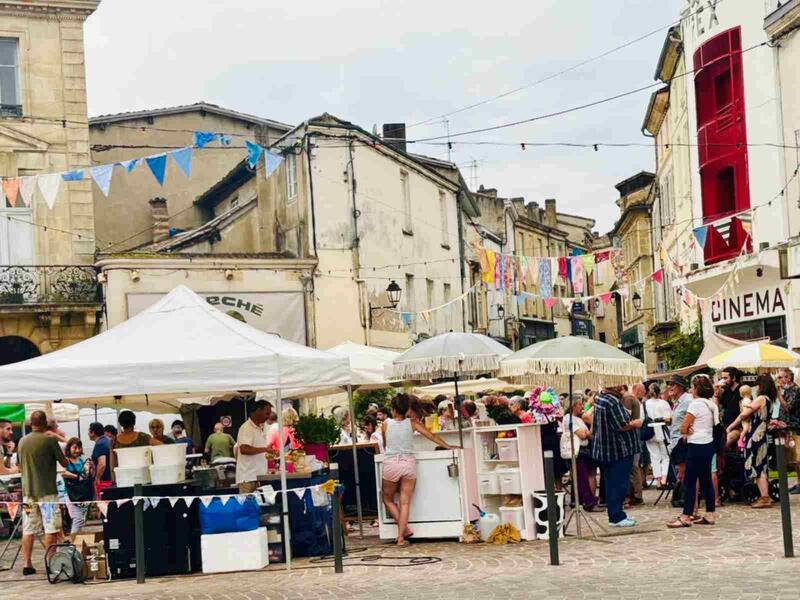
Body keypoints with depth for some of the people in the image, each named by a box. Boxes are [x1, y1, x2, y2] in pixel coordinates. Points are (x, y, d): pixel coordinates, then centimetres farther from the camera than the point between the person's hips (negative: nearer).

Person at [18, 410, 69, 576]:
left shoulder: (22, 442, 6)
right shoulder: (50, 440, -11)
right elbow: (64, 463, -4)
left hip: (28, 491, 5)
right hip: (47, 491, -5)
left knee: (28, 530, 7)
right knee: (51, 528, -1)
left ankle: (27, 564, 8)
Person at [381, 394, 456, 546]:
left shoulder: (386, 424, 1)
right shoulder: (412, 423, 1)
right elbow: (432, 436, 0)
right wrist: (448, 446, 9)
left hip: (391, 464, -1)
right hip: (409, 463, 1)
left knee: (388, 499, 17)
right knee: (405, 503, 3)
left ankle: (405, 529, 6)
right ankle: (401, 537, -2)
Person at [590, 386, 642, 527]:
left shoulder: (599, 397, 8)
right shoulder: (613, 401, -21)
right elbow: (622, 425, -22)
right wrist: (635, 424, -3)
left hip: (604, 450, 9)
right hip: (619, 450, -9)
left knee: (610, 483, 13)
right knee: (619, 484, -4)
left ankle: (614, 515, 21)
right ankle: (617, 517, -1)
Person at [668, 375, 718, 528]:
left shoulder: (696, 404, -14)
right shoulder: (712, 404, 11)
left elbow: (683, 428, -15)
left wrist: (688, 431, 6)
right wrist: (694, 430, -1)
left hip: (697, 446, -9)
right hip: (709, 445, 9)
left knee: (689, 481, -5)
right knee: (706, 480, 11)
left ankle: (686, 517, -6)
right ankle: (710, 515, 12)